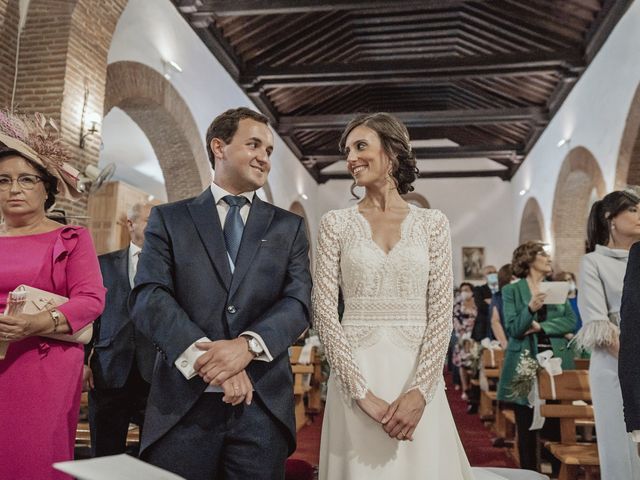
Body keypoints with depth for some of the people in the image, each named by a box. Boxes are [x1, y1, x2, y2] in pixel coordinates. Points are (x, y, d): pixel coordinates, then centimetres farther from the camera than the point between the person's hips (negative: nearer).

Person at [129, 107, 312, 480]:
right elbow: (148, 297, -5)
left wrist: (247, 344, -18)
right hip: (184, 399, -1)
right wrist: (207, 358, -18)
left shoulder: (289, 227, 11)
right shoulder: (169, 219, 7)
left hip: (263, 403, 1)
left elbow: (298, 302, 0)